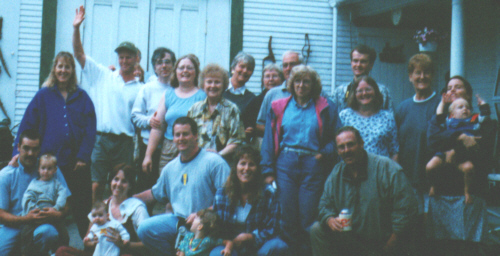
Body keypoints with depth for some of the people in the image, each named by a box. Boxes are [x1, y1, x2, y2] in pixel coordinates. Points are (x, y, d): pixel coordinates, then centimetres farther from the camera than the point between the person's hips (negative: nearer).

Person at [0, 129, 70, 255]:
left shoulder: (52, 170, 6)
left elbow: (66, 206, 3)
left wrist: (58, 214, -22)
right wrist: (26, 219, -22)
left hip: (43, 223, 0)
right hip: (14, 226, 0)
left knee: (48, 232, -35)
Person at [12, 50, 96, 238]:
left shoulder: (82, 97, 7)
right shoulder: (44, 96, 5)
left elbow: (90, 129, 3)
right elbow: (27, 125, 3)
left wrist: (84, 156, -6)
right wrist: (19, 152, -6)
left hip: (76, 162, 0)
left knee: (82, 207, 2)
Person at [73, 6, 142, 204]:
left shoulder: (140, 89, 10)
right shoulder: (103, 76, 11)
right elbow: (79, 54, 6)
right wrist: (76, 28, -3)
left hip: (125, 142, 0)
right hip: (100, 139, 0)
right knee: (95, 185, -4)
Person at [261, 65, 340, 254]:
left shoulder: (325, 108, 10)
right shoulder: (279, 107, 13)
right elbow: (269, 141, 10)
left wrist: (324, 154, -9)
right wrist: (268, 170, 3)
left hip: (312, 164, -1)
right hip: (285, 163, 1)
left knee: (308, 218, -3)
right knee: (288, 217, -1)